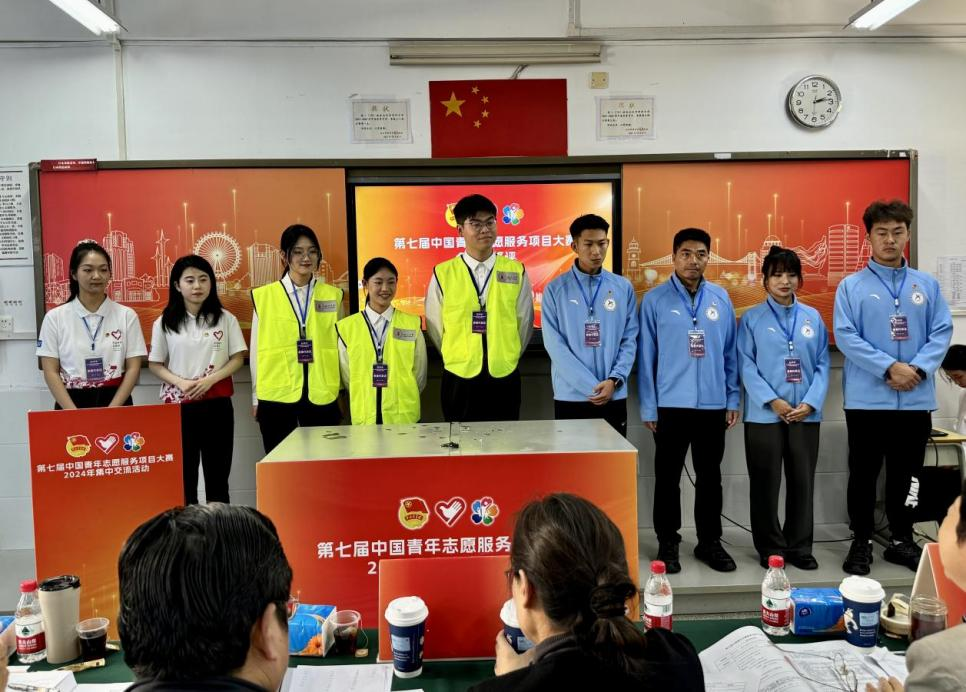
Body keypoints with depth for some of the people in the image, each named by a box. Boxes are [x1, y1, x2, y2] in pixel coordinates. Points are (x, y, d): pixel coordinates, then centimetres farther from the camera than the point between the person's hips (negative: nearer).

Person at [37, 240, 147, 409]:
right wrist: (74, 413, -13)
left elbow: (133, 368, -2)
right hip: (70, 403, 0)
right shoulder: (54, 317, 1)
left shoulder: (127, 315, 1)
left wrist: (111, 411, -13)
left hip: (116, 402, 0)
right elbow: (51, 373, -1)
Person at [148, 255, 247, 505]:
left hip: (217, 404, 0)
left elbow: (238, 358, 1)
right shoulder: (164, 323, 2)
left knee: (218, 473, 7)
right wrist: (181, 383, -14)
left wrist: (209, 380, -13)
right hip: (179, 404, 0)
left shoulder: (225, 319, 3)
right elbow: (155, 365, 4)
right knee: (183, 473, 6)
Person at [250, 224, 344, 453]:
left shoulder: (333, 295, 6)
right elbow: (257, 350, 6)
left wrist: (339, 391, 12)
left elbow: (339, 346, 11)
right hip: (276, 397, -1)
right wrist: (256, 398, 7)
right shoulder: (264, 296, 1)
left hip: (322, 397, 1)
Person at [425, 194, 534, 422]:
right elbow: (434, 327, 5)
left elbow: (524, 323, 8)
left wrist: (508, 357, 12)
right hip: (459, 379, -1)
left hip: (505, 378, 1)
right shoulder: (443, 274, -4)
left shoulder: (516, 272, 0)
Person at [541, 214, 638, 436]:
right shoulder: (555, 289, -2)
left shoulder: (624, 288, 5)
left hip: (614, 396, 2)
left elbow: (630, 340, 4)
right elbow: (555, 345, -8)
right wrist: (591, 386, -14)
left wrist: (614, 380, -11)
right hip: (571, 395, -2)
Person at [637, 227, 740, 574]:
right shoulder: (655, 300, -3)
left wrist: (733, 399, 7)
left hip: (713, 404, 3)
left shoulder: (721, 298, 5)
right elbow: (646, 356, -3)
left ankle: (710, 542, 27)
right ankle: (668, 543, 21)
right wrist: (648, 406, -3)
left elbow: (730, 352, 9)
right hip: (670, 405, -2)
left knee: (710, 476, 13)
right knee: (667, 477, 7)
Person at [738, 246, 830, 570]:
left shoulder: (813, 317, 8)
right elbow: (746, 365, -6)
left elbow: (822, 364, 5)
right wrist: (772, 401, -15)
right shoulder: (752, 318, -1)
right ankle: (770, 547, 19)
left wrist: (810, 403, -8)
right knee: (766, 483, 5)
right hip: (764, 415, -2)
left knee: (802, 481, 9)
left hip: (806, 415, 3)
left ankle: (799, 546, 22)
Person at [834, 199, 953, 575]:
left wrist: (918, 368, -14)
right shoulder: (851, 286, -2)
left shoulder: (927, 284, 8)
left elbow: (942, 332, 2)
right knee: (864, 474, 6)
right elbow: (845, 336, -10)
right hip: (867, 398, -3)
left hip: (916, 399, 3)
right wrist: (889, 367, -18)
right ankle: (862, 542, 17)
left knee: (906, 474, 12)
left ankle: (902, 540, 26)